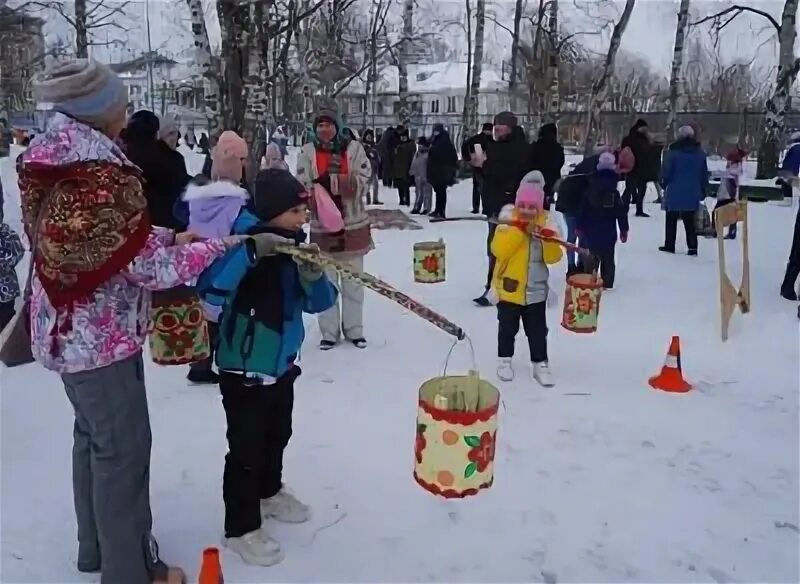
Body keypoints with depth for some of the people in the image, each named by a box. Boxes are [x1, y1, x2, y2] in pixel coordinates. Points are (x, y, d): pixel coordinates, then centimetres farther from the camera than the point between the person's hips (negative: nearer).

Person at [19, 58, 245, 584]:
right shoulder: (102, 176, -24)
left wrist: (170, 236, 6)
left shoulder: (53, 164, 4)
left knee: (93, 436, 21)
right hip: (102, 332, -10)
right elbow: (150, 267, -21)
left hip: (68, 327, 10)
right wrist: (222, 246, -11)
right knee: (123, 446, 3)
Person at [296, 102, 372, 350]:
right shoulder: (308, 151, -1)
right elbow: (302, 185, -5)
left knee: (353, 281, 10)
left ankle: (354, 329, 24)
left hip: (353, 223, 0)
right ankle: (329, 331, 19)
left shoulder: (353, 148, -3)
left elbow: (364, 179, -11)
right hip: (322, 225, 1)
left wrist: (329, 182, -22)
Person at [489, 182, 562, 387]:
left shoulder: (544, 228, 0)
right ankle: (504, 360, 29)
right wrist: (518, 229, -28)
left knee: (537, 330, 9)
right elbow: (499, 250, -25)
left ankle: (540, 364, 21)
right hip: (509, 289, -2)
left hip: (535, 292, 2)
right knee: (507, 328, 13)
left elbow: (553, 257, -6)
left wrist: (549, 239, -24)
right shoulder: (508, 226, -9)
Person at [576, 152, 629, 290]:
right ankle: (607, 283, 13)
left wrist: (579, 227, 3)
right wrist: (624, 230, 6)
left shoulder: (590, 191, -5)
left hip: (591, 232, -1)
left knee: (590, 258, 6)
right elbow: (622, 213, -2)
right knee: (608, 259, 11)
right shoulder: (615, 193, -3)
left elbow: (583, 210, -4)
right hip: (609, 233, 1)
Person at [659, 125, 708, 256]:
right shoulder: (700, 153, 6)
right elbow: (704, 174, 10)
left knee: (671, 220, 9)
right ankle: (692, 247, 4)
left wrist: (664, 184, 8)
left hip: (675, 192, -4)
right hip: (692, 193, 4)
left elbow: (667, 172, -8)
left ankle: (669, 245, 11)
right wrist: (702, 191, 18)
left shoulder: (674, 152, -10)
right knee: (689, 221, 9)